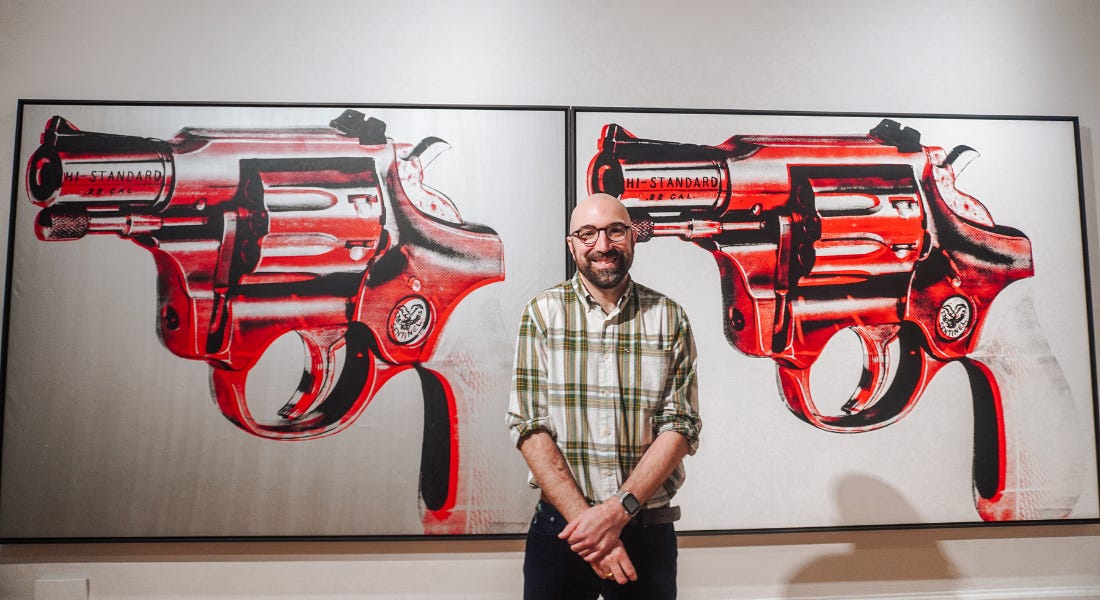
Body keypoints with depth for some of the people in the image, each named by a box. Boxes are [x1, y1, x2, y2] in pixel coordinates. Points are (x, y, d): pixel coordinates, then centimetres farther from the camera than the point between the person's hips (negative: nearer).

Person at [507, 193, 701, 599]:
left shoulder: (669, 318, 0)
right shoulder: (543, 313, -3)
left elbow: (681, 427, -5)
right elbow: (529, 426, -8)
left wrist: (617, 510, -17)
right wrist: (585, 518, -16)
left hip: (648, 530, 1)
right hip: (560, 528, 0)